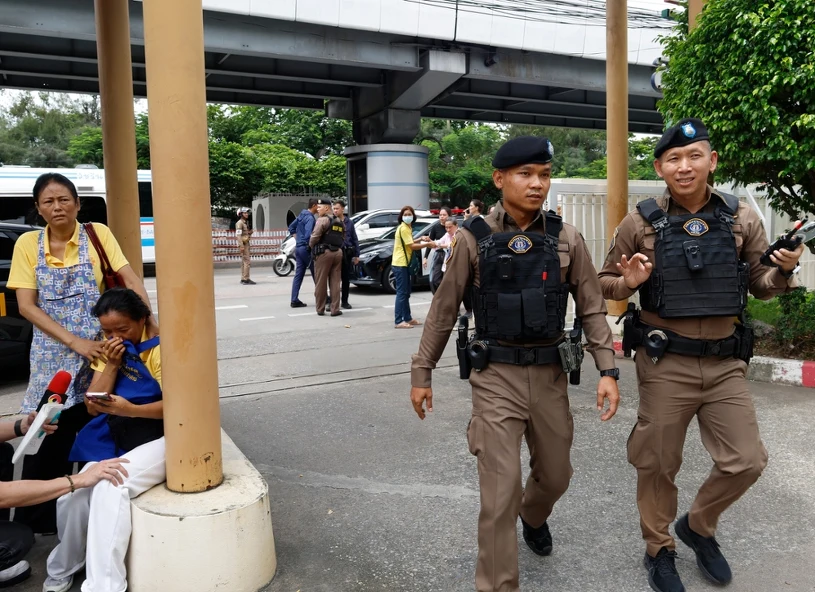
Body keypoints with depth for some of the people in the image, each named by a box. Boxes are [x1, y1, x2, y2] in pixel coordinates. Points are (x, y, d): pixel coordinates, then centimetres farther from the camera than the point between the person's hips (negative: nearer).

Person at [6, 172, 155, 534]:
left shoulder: (98, 234, -3)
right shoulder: (28, 244, -2)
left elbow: (130, 279, -10)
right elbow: (26, 306, -7)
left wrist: (147, 318, -27)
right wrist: (75, 342, -18)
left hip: (98, 351, -1)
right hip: (52, 357, 1)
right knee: (47, 438, 6)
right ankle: (37, 520, 25)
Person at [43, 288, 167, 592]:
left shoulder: (160, 348, -10)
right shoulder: (110, 351, 10)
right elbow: (93, 407, 3)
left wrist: (131, 410, -31)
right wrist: (111, 365, -10)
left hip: (158, 438, -6)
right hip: (114, 441, 6)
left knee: (111, 487, -30)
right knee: (72, 497, -13)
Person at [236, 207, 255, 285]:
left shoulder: (246, 222, 18)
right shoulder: (239, 223, -12)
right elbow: (238, 235, -20)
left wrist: (250, 232, 5)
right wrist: (241, 246, -25)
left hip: (246, 243, 10)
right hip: (243, 244, -10)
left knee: (244, 262, 11)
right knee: (247, 261, -14)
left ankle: (243, 279, 15)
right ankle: (246, 279, -15)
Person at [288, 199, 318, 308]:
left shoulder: (302, 215, 13)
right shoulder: (310, 218, -15)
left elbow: (291, 227, 23)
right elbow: (308, 235, -25)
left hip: (298, 247, 9)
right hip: (306, 248, -9)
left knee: (298, 275, 6)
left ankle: (295, 300, 4)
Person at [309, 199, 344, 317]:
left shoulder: (323, 220, -8)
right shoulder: (339, 221, 17)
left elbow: (314, 237, -14)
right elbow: (343, 238, 15)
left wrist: (311, 246, 3)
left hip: (324, 253, -7)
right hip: (338, 252, 7)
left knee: (321, 283, 2)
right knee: (335, 283, 7)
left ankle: (320, 309, 8)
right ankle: (335, 309, 5)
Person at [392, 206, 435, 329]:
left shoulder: (407, 228, 16)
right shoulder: (403, 228, -13)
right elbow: (412, 246, -16)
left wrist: (421, 240, 8)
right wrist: (428, 244, -10)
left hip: (404, 264, 10)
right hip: (400, 264, -10)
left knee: (406, 293, 14)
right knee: (401, 293, -10)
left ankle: (408, 318, 22)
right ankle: (399, 321, -9)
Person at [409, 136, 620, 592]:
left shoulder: (567, 239, -1)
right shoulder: (474, 238, -5)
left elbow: (592, 307, 2)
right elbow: (444, 310, 1)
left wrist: (608, 369, -7)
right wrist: (422, 372, 3)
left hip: (551, 374, 3)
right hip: (496, 375, -3)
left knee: (555, 476, 20)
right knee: (500, 491, -5)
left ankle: (534, 518, 55)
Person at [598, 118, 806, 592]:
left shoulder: (742, 219, 1)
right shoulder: (641, 223, -5)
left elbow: (759, 285, 9)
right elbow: (606, 285, 4)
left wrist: (783, 271, -12)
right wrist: (628, 283, -18)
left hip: (726, 362, 3)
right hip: (665, 363, -2)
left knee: (746, 461, 6)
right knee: (658, 464, 9)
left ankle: (699, 526, 35)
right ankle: (660, 549, 33)